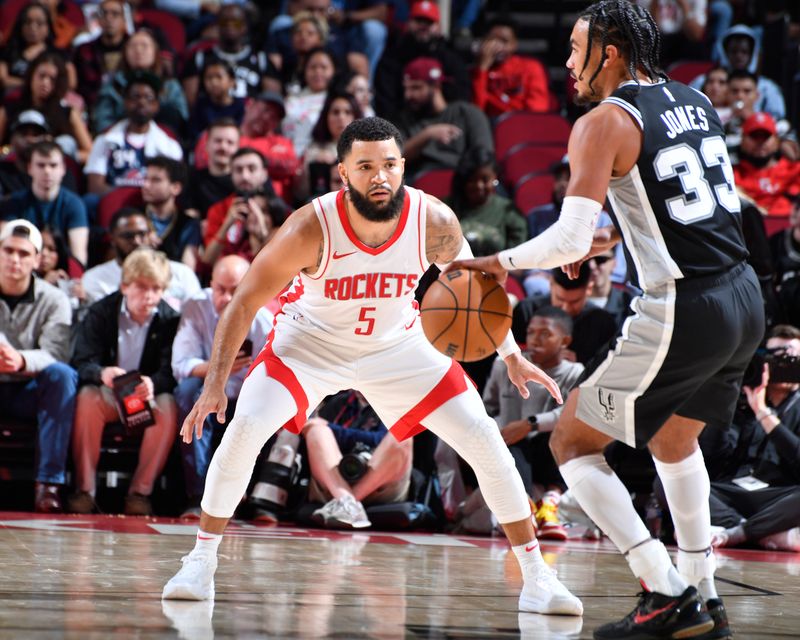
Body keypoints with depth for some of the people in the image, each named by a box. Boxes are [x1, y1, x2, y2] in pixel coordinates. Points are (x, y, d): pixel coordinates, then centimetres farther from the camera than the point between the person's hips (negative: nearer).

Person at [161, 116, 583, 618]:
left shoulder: (435, 222, -24)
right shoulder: (312, 228, -30)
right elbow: (246, 303, -20)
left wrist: (513, 357, -3)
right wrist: (216, 384, -26)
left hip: (399, 345, 2)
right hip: (312, 341, -2)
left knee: (486, 442, -7)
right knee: (245, 429, -23)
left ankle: (537, 577, 7)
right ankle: (201, 565, -4)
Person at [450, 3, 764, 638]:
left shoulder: (603, 123, -10)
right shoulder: (696, 102, 13)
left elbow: (568, 241, -18)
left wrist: (500, 262, -3)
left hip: (681, 312, -8)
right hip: (746, 298, 8)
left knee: (572, 444, 7)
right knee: (674, 441, 30)